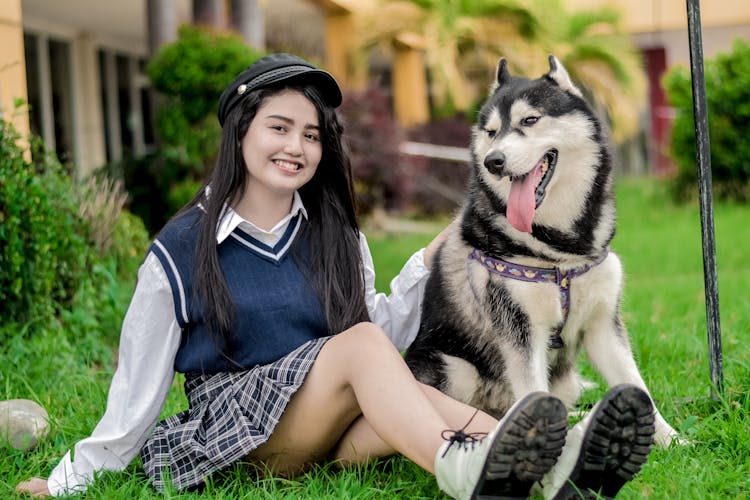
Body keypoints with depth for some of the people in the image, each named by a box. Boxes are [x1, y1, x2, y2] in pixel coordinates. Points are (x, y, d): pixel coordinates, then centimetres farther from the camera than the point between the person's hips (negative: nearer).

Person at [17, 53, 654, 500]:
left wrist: (423, 267, -3)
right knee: (361, 344, -30)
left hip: (337, 422, 4)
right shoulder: (181, 249, -1)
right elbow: (140, 381, 2)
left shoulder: (338, 238, 12)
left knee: (402, 404, -31)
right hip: (235, 429, -4)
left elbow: (389, 336, 7)